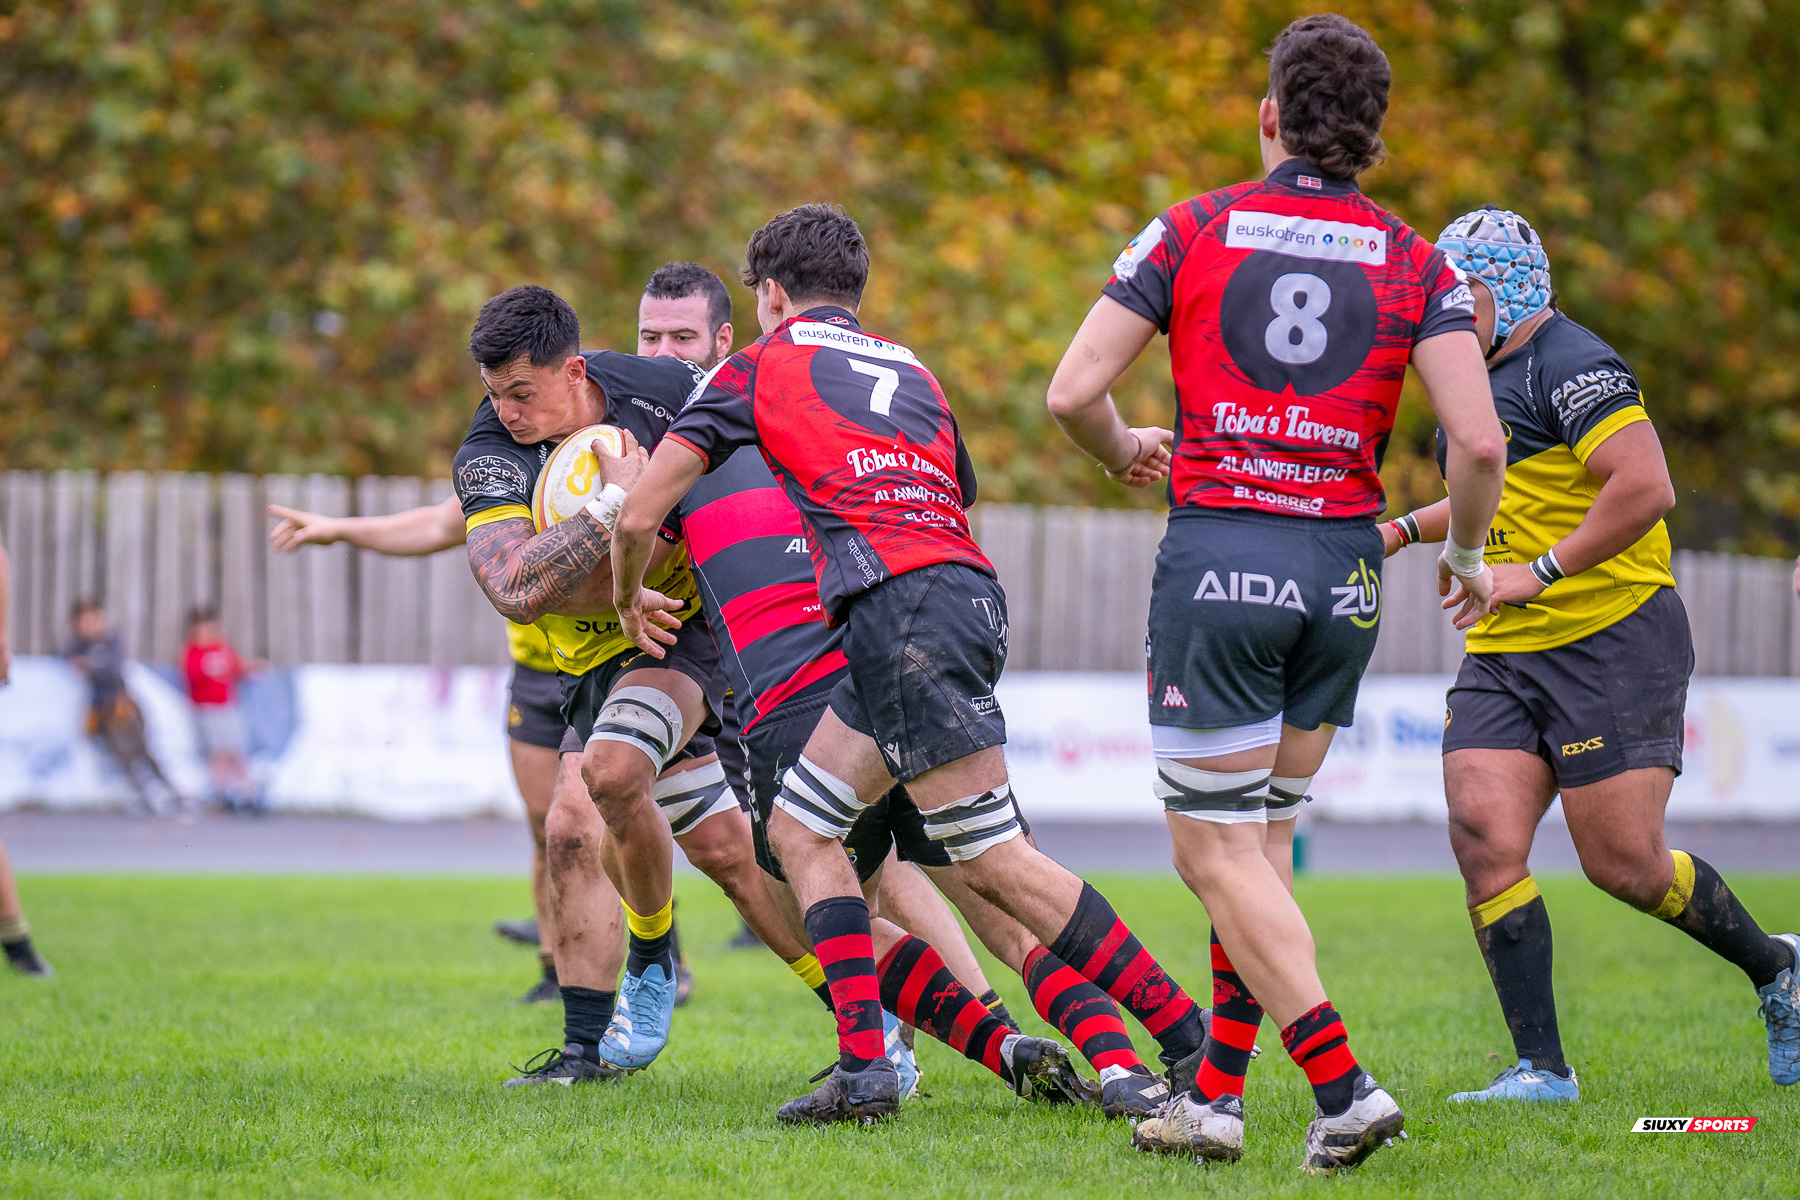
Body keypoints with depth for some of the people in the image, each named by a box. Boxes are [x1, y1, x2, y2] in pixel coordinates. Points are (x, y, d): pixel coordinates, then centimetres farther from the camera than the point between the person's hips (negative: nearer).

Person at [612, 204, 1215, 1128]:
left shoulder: (760, 366, 12)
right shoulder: (910, 371, 28)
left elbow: (640, 512, 9)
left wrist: (630, 600, 28)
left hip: (902, 605, -7)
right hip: (967, 591, 7)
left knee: (996, 861, -8)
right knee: (800, 827, 13)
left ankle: (1191, 1044, -11)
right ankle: (864, 1066, 2)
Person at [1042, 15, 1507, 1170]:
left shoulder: (1194, 230, 0)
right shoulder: (1413, 263, 3)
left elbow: (1074, 390, -3)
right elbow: (1479, 441, -7)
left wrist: (1124, 451, 18)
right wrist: (1466, 557, 11)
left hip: (1219, 554, -3)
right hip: (1345, 567, 3)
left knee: (1219, 850, 0)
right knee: (1262, 835, 17)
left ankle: (1344, 1085, -13)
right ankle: (1217, 1094, 16)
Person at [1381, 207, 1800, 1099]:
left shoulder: (1572, 366, -13)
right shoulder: (1484, 379, 17)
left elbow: (1646, 488, -25)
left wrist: (1538, 573, -22)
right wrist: (1403, 529, 27)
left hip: (1611, 638, -8)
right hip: (1503, 658, 8)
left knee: (1626, 866, -6)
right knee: (1484, 838, -9)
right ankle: (1542, 1067, -6)